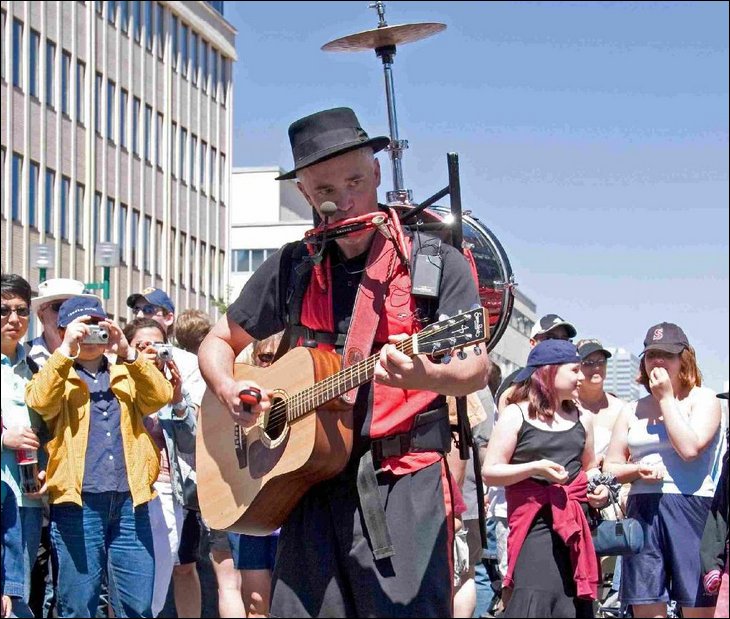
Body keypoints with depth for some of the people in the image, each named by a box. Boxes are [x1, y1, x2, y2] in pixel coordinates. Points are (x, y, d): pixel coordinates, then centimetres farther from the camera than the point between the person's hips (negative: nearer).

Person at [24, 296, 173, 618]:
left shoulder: (128, 375, 20)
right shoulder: (57, 375, 11)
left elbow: (161, 395, 0)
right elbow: (39, 400, -11)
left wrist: (127, 352, -7)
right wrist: (66, 349, -12)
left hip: (130, 501, 3)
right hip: (77, 503, -2)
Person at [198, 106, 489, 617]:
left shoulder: (435, 262, 1)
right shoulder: (292, 268, 13)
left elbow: (477, 371, -6)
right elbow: (219, 343, 23)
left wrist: (423, 376, -28)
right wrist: (227, 389, 0)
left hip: (405, 483, -3)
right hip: (315, 483, 4)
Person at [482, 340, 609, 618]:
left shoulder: (581, 418, 17)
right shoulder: (516, 415, -1)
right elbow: (490, 472, -5)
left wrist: (598, 488, 10)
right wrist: (534, 468, -18)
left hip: (576, 521, 6)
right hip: (536, 522, -5)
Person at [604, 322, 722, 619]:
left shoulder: (703, 399, 4)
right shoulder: (633, 410, 17)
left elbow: (689, 447, -13)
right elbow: (610, 467, 17)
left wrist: (666, 398, -5)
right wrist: (637, 470, -5)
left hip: (691, 508, -4)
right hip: (642, 510, 4)